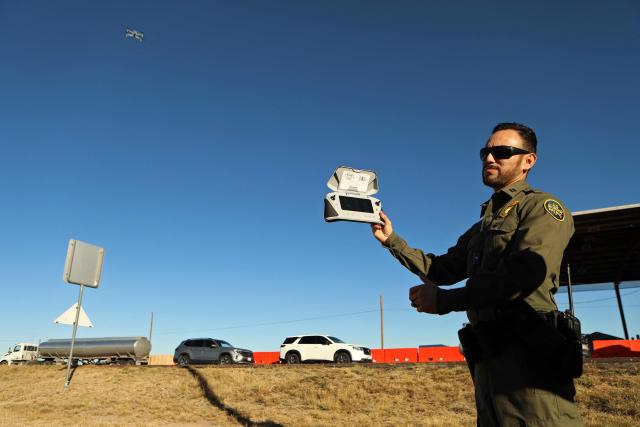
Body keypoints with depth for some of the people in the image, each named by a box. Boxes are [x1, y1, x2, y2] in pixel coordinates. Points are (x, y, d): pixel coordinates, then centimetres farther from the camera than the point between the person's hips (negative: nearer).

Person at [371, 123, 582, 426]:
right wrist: (391, 240, 16)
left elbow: (527, 270, -20)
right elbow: (441, 269, 24)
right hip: (488, 355, 8)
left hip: (527, 352, -8)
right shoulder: (481, 227, 24)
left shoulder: (542, 206, -2)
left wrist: (446, 301, -17)